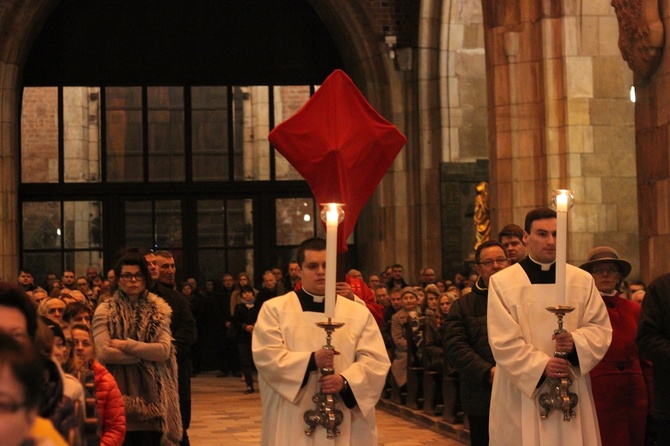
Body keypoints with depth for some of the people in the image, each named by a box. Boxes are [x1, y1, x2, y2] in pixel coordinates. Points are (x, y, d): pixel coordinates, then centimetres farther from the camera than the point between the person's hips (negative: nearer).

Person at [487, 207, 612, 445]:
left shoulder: (583, 280, 8)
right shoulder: (502, 282, -2)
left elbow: (601, 328, 5)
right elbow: (503, 341, -7)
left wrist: (576, 342, -16)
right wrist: (540, 366, -19)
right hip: (522, 395, -2)